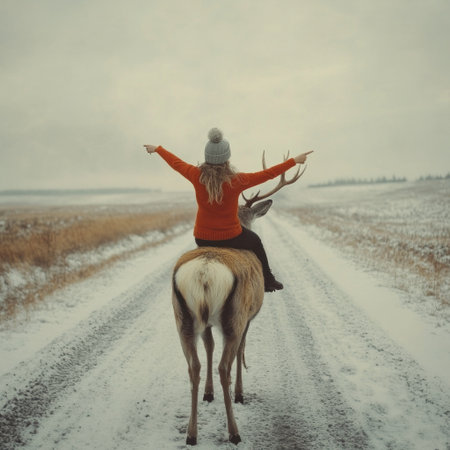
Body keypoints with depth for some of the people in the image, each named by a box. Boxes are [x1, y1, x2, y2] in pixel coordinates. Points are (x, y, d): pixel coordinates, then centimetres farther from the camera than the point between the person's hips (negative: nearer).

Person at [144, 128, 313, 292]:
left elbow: (175, 162, 4)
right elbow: (269, 174, -13)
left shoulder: (196, 176, -15)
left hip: (202, 238, 3)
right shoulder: (237, 181, -22)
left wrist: (157, 148, 22)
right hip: (230, 238, -2)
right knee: (255, 241, 30)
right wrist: (294, 161, 0)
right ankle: (268, 282, 42)